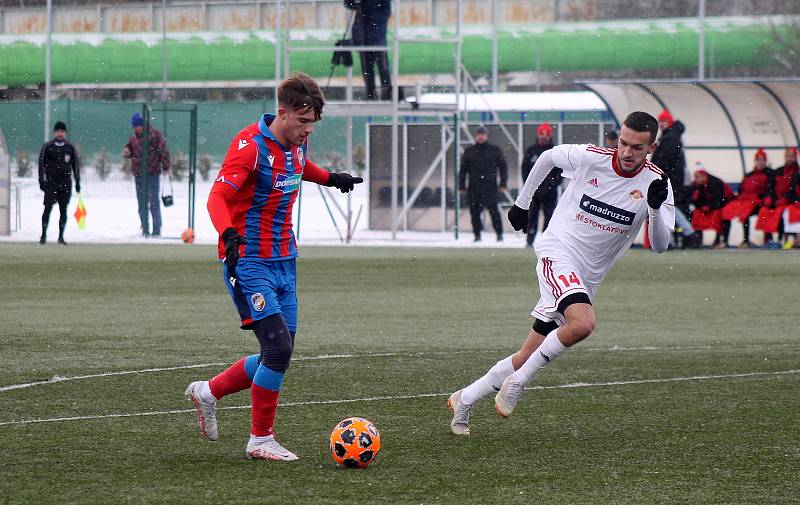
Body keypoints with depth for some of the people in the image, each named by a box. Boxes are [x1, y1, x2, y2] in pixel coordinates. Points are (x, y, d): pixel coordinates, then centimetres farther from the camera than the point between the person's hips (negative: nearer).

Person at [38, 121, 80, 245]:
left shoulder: (70, 148, 9)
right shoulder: (47, 147, 3)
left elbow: (75, 166, 13)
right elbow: (41, 164, 3)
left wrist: (77, 183, 8)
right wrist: (42, 181, -5)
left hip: (66, 183, 2)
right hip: (51, 182, -2)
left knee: (63, 210, 2)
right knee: (48, 208, -9)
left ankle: (61, 236, 8)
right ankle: (44, 235, -3)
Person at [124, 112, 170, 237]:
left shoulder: (155, 135, -7)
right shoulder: (134, 137, 12)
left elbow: (163, 151, -9)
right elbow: (131, 153, 22)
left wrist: (165, 166, -13)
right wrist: (127, 152, -1)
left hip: (153, 173, -6)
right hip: (138, 174, 6)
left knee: (154, 202, -5)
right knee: (142, 203, 10)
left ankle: (157, 230, -1)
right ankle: (145, 230, 16)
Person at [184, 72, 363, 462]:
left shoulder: (296, 143, 6)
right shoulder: (250, 145, -18)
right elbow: (217, 196, -28)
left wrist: (331, 178, 37)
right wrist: (228, 235, -44)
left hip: (283, 262, 8)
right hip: (249, 263, -8)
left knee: (279, 354, 6)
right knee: (279, 346, -16)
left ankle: (208, 392, 28)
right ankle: (261, 440, -3)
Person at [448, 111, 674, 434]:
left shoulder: (656, 183, -6)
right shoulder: (590, 157, -11)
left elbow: (660, 245, -10)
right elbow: (548, 156, 10)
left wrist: (655, 207, -28)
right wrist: (522, 202, 19)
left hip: (586, 278, 4)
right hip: (558, 253, -4)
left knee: (528, 357, 5)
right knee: (583, 322, -33)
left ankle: (464, 400, 22)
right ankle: (517, 383, -17)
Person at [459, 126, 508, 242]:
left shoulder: (495, 150, 7)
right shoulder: (469, 151, 11)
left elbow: (502, 167, 8)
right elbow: (463, 170, 12)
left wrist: (503, 184, 0)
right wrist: (462, 185, 5)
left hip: (490, 186, -2)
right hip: (474, 187, 2)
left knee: (494, 211, -8)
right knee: (474, 213, 1)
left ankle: (499, 234, -1)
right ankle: (477, 235, 10)